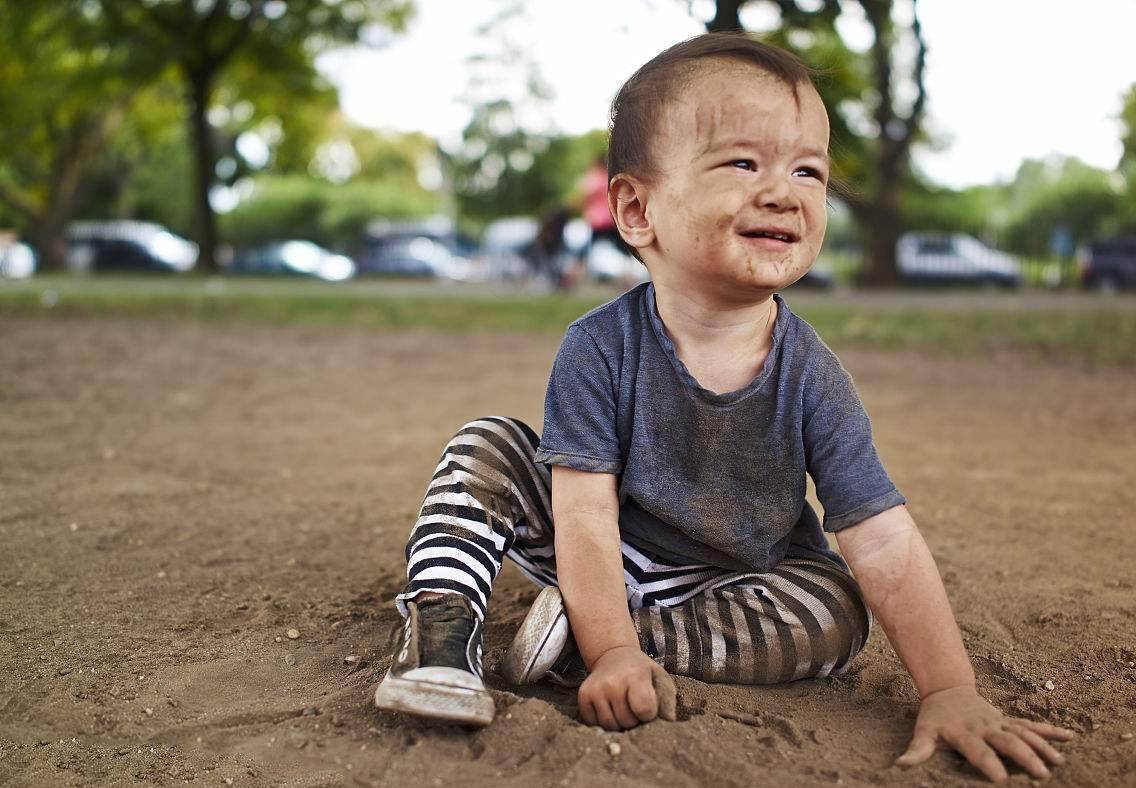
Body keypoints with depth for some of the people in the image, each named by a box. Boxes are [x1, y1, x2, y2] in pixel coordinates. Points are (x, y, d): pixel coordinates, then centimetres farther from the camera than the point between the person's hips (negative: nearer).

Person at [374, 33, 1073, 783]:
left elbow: (884, 542, -22)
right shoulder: (601, 348, -23)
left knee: (837, 614, -25)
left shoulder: (809, 375, -20)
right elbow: (586, 513, -24)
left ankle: (582, 635, -27)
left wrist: (951, 690, -29)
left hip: (733, 578, 2)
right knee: (487, 448, -15)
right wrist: (615, 652, -34)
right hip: (608, 563, -1)